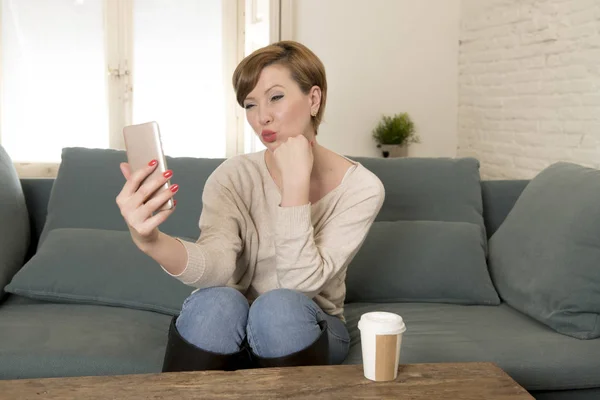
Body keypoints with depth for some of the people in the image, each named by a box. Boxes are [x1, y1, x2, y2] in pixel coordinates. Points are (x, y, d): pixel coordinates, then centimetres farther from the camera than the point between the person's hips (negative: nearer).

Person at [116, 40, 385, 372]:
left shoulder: (361, 188, -14)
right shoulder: (233, 177, -11)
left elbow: (300, 281, -24)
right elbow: (216, 265, -30)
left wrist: (296, 180, -29)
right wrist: (151, 241, -50)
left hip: (306, 331, 0)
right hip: (230, 330, 0)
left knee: (280, 306, -34)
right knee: (215, 302, -34)